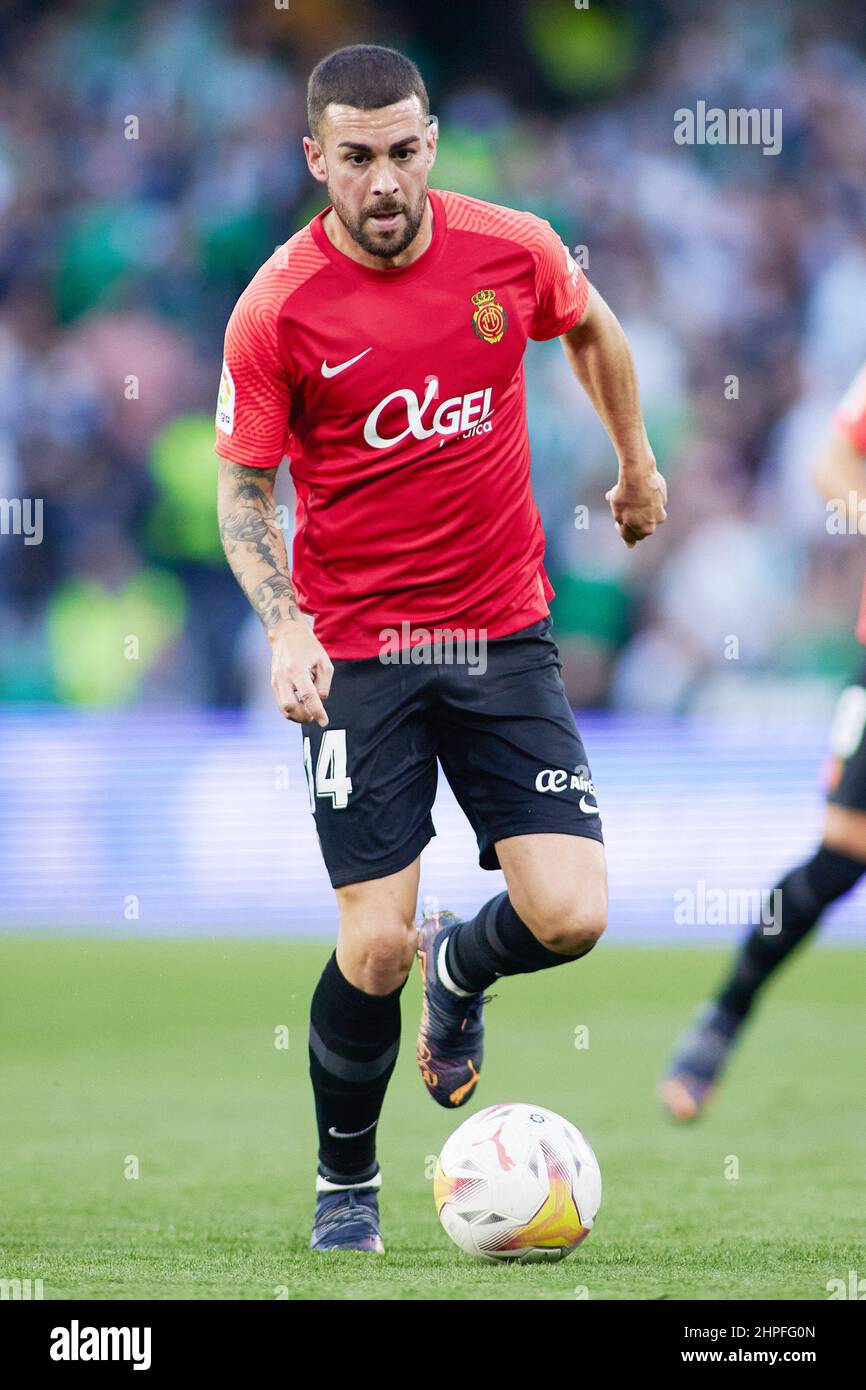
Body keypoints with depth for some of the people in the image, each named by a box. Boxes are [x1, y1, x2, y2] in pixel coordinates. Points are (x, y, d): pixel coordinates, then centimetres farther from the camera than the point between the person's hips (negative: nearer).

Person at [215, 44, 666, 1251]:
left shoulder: (514, 251, -4)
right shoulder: (278, 310, -11)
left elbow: (592, 328, 19)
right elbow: (244, 485, -3)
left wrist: (637, 460, 31)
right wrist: (285, 626, -18)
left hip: (504, 635, 3)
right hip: (357, 652, -2)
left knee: (568, 915, -11)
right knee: (375, 945, -9)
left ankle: (459, 973, 27)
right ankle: (344, 1183, 17)